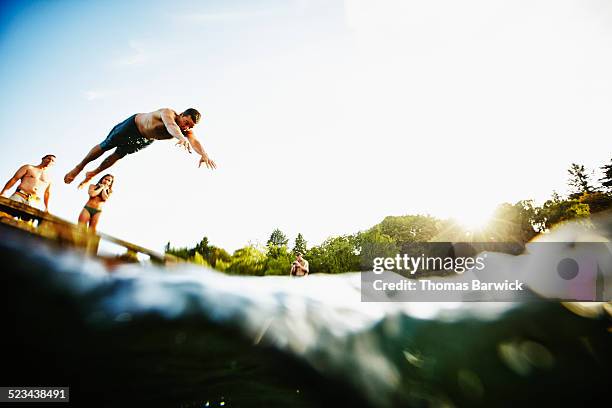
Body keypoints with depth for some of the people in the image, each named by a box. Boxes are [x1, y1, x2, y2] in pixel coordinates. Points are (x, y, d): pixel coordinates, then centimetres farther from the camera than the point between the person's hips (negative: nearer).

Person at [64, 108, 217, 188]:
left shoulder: (187, 131, -28)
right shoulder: (168, 113, -43)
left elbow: (194, 141, -47)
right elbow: (170, 125, -65)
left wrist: (203, 155, -69)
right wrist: (181, 138, -86)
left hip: (145, 140, 5)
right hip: (134, 124, -5)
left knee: (118, 155, 21)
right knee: (105, 146, 5)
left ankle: (92, 174, 41)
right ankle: (79, 167, 28)